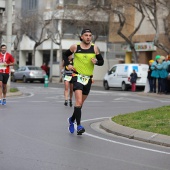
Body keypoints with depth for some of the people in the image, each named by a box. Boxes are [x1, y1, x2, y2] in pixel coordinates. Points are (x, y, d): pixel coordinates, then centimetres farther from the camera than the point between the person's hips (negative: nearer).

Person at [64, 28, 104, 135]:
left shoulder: (95, 48, 2)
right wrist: (68, 65, -2)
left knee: (81, 103, 15)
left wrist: (96, 62, -15)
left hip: (88, 78, 3)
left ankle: (72, 119, 37)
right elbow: (66, 55, 14)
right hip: (77, 76, -3)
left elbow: (102, 61, 7)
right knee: (79, 101, -19)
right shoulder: (75, 47, -2)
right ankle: (79, 126, -22)